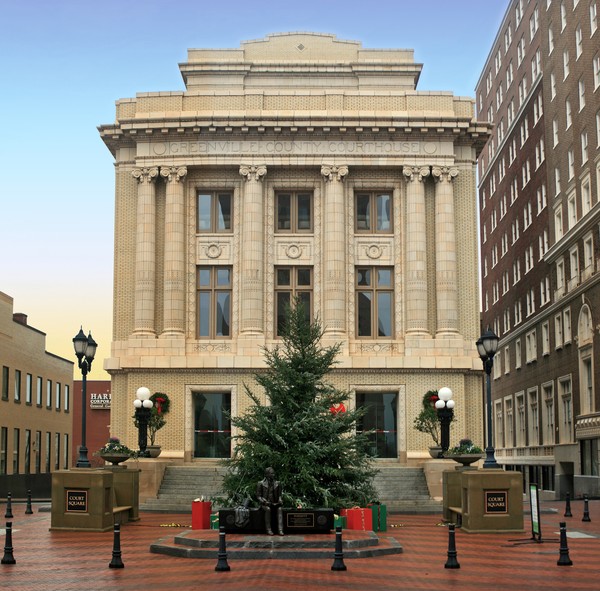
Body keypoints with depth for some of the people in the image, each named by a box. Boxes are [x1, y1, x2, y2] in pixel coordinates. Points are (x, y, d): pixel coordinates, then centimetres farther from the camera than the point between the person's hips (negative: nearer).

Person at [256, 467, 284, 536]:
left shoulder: (277, 483, 11)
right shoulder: (261, 483, 2)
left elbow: (279, 495, 14)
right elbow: (258, 496, 1)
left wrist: (280, 500, -8)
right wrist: (264, 501, -16)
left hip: (275, 503, 2)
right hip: (265, 504, -2)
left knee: (280, 508, -31)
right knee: (268, 509, -36)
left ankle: (280, 530, -40)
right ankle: (268, 530, -33)